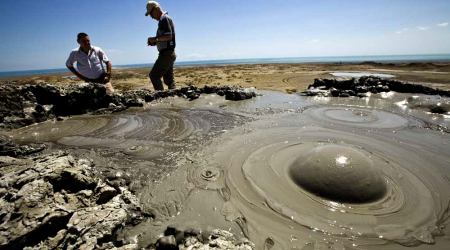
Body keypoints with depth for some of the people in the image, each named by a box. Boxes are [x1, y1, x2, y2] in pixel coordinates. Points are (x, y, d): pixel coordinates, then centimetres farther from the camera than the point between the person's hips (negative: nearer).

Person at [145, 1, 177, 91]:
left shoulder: (165, 19, -7)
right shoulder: (163, 20, 23)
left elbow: (169, 36, -19)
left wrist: (155, 39, -8)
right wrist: (155, 42, 10)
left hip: (166, 54, -10)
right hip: (168, 54, 10)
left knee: (153, 75, -8)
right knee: (169, 79, 8)